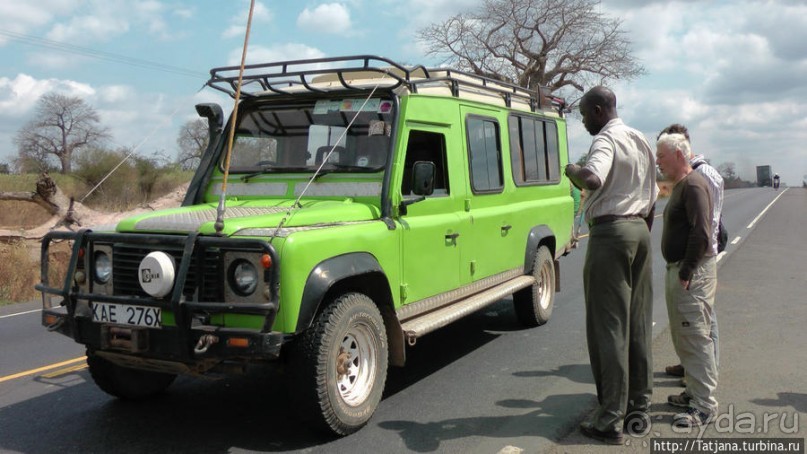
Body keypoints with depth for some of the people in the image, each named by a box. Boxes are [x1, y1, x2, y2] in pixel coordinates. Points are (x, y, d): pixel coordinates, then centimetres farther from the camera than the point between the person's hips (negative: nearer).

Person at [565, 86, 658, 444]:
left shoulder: (606, 140, -12)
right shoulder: (640, 140, 17)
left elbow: (592, 180, -33)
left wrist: (572, 169, -13)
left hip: (610, 232, -9)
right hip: (639, 230, 9)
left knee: (608, 327, -5)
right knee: (638, 324, 12)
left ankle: (610, 421, 1)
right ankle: (639, 407, 22)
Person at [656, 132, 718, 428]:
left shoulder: (693, 185, -14)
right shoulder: (680, 186, 18)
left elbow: (701, 234, -22)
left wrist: (685, 274, -21)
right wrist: (676, 272, 16)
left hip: (693, 272, -11)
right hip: (678, 270, 11)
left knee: (695, 337, -6)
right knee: (682, 336, 17)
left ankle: (705, 406, 1)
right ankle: (695, 392, 29)